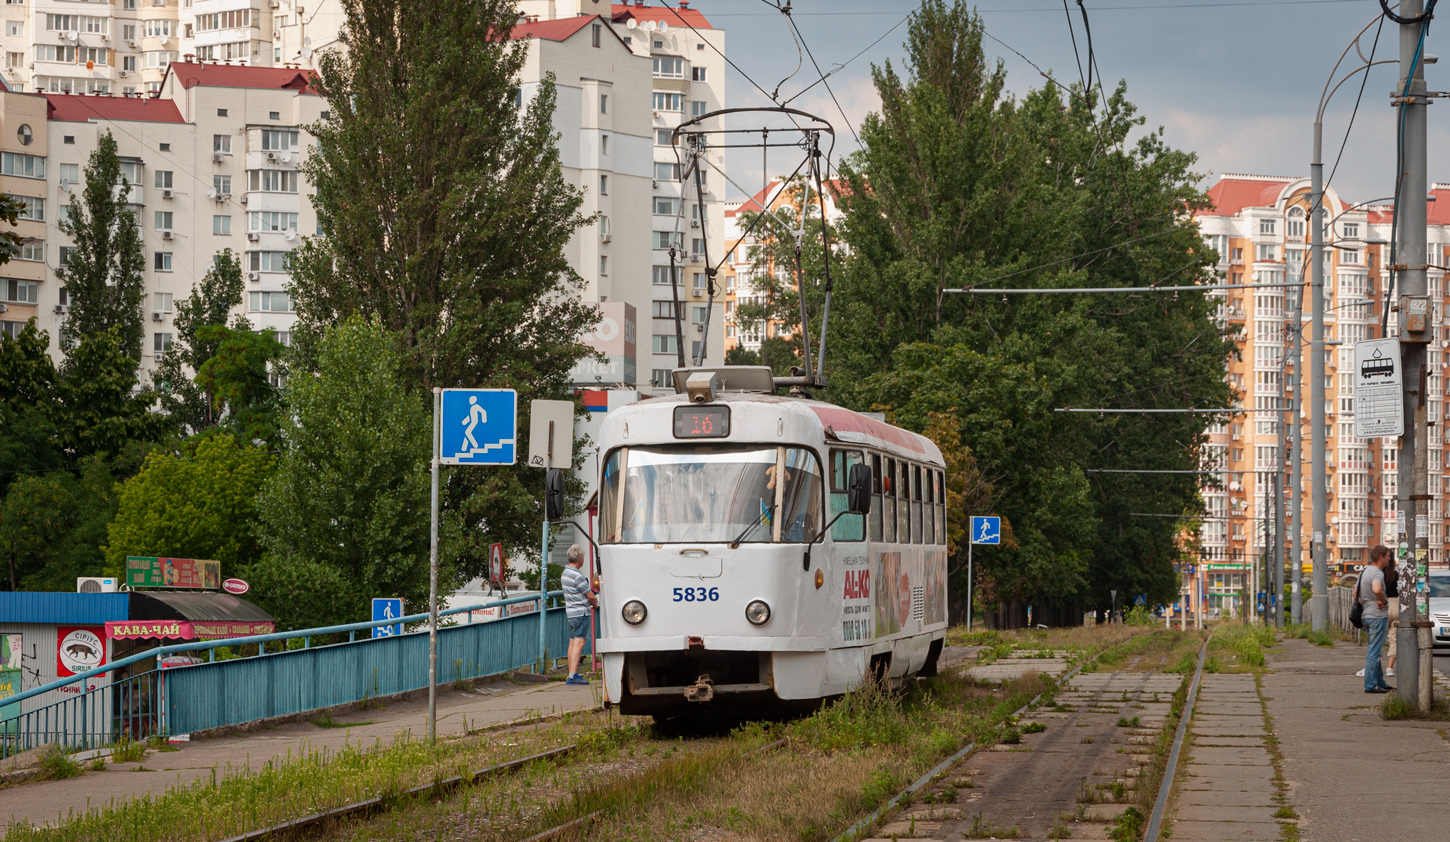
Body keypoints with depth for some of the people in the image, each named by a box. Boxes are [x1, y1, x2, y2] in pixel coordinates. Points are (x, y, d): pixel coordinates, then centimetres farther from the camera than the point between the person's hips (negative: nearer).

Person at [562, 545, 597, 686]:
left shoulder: (566, 572, 12)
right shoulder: (577, 576, -18)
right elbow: (591, 596, -9)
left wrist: (592, 600, 12)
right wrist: (595, 603, 12)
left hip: (571, 612, 10)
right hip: (580, 612, -10)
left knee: (573, 643, 13)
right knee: (579, 643, -13)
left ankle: (571, 675, 16)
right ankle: (573, 675, -22)